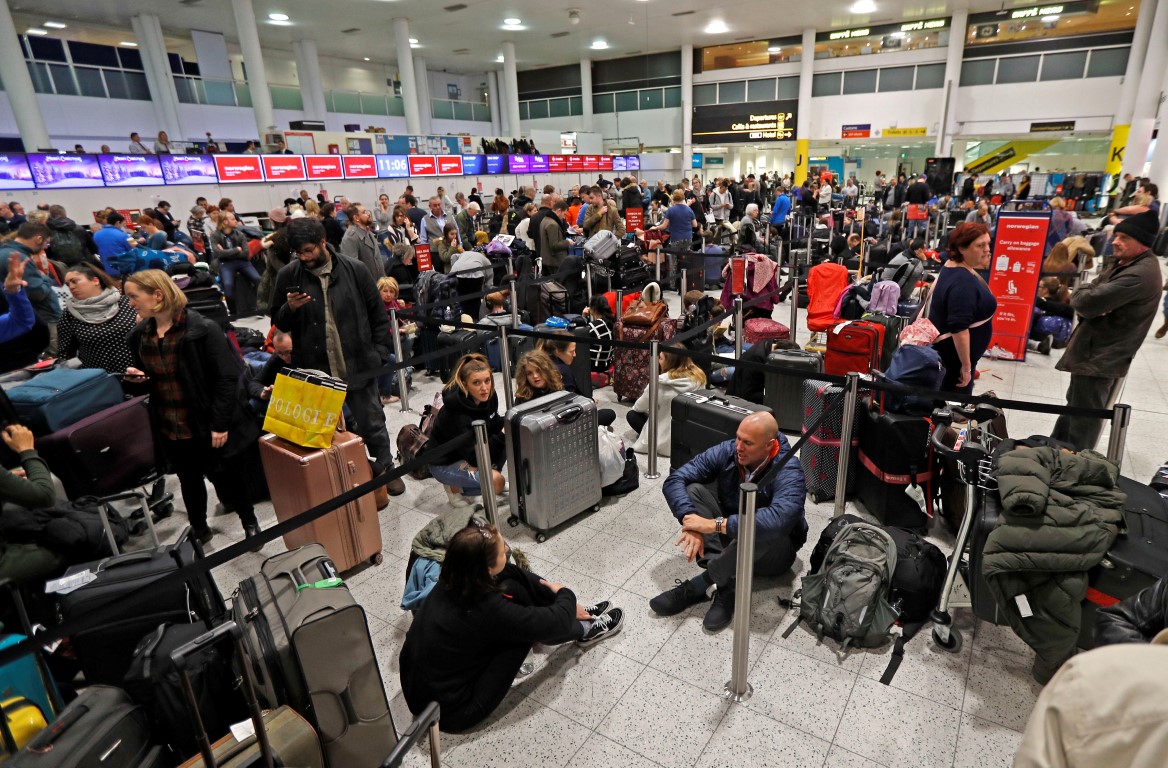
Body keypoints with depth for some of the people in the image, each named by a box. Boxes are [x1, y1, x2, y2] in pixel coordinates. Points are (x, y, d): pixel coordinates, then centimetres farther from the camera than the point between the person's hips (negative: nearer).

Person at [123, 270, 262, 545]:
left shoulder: (202, 329, -16)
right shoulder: (138, 335, 4)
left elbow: (226, 377, -17)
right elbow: (147, 378, 20)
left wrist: (221, 423, -18)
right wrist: (135, 376, -5)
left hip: (209, 425, -6)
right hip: (170, 429, 6)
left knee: (227, 477, 8)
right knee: (189, 480, 21)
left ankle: (250, 523, 31)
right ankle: (199, 529, 42)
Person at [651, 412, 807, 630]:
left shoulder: (788, 473, -29)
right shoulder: (727, 451, -17)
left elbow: (779, 519, -49)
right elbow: (675, 480, -20)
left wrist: (714, 524, -48)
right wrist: (691, 523, -37)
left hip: (772, 550, -4)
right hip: (729, 538, 5)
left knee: (763, 529, -40)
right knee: (693, 490, -19)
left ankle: (694, 588, -24)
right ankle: (725, 587, -27)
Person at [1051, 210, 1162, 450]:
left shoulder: (1140, 274, -24)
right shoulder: (1123, 263, 10)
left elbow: (1086, 302, -31)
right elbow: (1084, 299, 8)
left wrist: (1084, 293, -8)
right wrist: (1089, 294, -15)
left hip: (1101, 359, -11)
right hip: (1092, 351, 11)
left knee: (1083, 422, 3)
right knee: (1074, 408, 23)